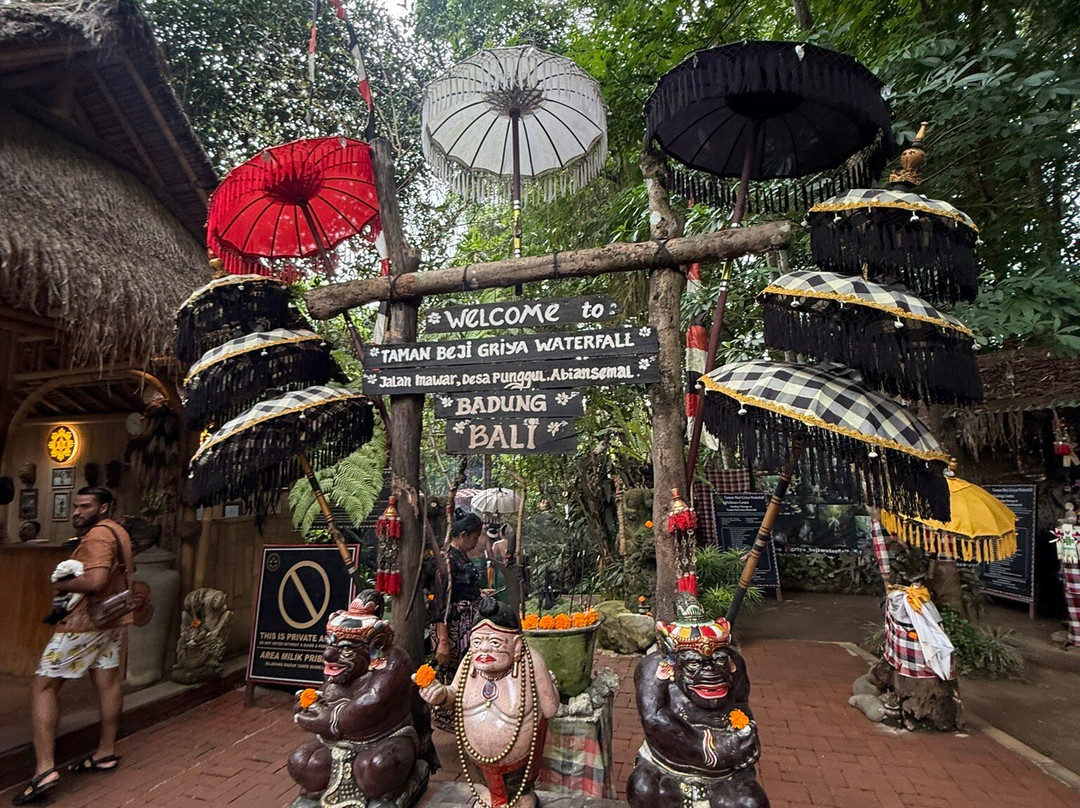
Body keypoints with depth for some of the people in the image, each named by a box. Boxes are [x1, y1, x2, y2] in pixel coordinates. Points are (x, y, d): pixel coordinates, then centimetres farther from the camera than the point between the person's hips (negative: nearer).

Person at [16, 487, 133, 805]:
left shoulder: (97, 535, -17)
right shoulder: (117, 531, 14)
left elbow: (95, 580, -29)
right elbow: (126, 570, 27)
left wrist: (62, 584, -12)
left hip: (84, 623, -10)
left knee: (43, 687, -2)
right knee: (107, 680, 14)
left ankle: (45, 768, -6)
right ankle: (107, 752, 24)